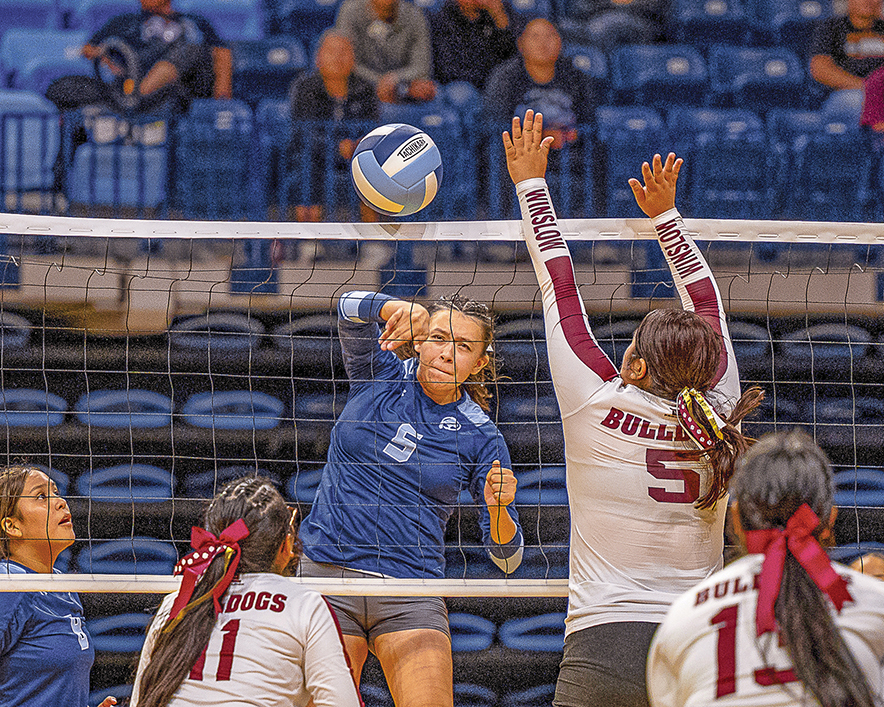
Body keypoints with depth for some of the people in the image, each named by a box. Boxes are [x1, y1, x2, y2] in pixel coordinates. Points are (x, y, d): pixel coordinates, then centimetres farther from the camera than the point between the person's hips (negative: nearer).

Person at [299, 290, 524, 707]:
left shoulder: (480, 437, 2)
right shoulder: (380, 374, 4)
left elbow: (505, 557, 3)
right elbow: (350, 309, -16)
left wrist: (498, 508, -19)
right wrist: (403, 309, -35)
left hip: (410, 600, 0)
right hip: (326, 575, 0)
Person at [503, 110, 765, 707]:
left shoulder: (597, 407, -6)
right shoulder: (718, 414, 2)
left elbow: (560, 289, 6)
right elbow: (706, 301, 19)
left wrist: (531, 183, 17)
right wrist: (665, 214, 30)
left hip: (603, 652, -3)